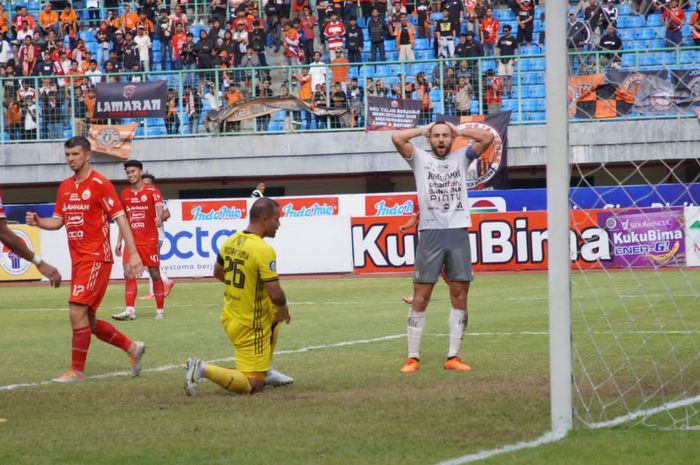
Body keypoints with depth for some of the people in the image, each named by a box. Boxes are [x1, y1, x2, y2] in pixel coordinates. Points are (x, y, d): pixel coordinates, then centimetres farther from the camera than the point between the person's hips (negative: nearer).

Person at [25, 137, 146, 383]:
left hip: (96, 258, -8)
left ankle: (77, 371, -6)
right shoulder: (65, 187, 14)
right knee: (87, 321, 10)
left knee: (77, 312, -14)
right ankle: (132, 348, 26)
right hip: (77, 259, 8)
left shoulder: (100, 184, -8)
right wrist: (38, 222, -3)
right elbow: (58, 221, 19)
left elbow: (120, 219, -10)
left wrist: (133, 253, -17)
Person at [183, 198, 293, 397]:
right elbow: (276, 295, -24)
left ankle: (264, 371, 35)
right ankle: (203, 370, -19)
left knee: (274, 317, 37)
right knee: (252, 386, -5)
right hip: (250, 326, -9)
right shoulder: (264, 250, -23)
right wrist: (284, 310, -3)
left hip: (229, 316, 9)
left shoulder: (230, 241, 2)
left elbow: (217, 272, 20)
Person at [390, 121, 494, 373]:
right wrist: (424, 130, 7)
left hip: (458, 233, 2)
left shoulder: (461, 158, 14)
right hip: (430, 233, -2)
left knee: (460, 296, 0)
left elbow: (488, 138, 2)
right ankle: (413, 357, -1)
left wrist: (459, 131, 10)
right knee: (420, 298, -5)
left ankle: (453, 357, 5)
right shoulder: (420, 159, 9)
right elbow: (397, 138, -6)